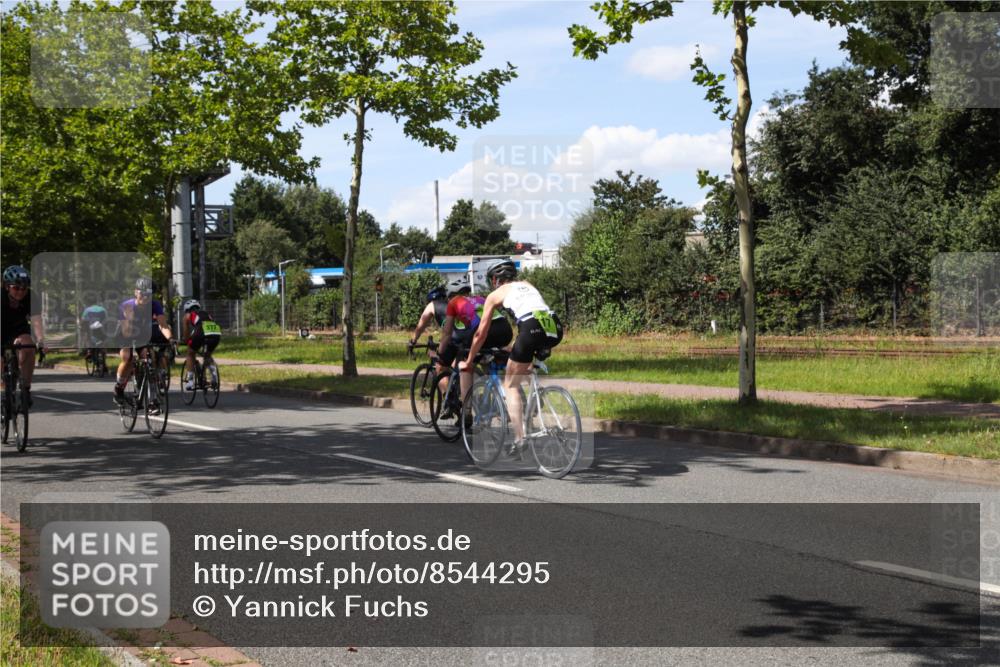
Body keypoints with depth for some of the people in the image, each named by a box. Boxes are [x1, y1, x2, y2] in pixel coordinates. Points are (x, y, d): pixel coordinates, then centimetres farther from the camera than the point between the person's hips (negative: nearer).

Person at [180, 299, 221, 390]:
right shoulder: (206, 314, 39)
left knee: (190, 354, 22)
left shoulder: (188, 315, 28)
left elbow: (186, 335, 31)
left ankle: (189, 381, 14)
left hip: (200, 334, -4)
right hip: (216, 334, 4)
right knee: (207, 355, 31)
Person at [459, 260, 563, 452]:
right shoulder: (527, 285, 34)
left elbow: (481, 334, 23)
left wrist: (468, 362, 35)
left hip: (532, 329, -5)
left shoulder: (495, 295, 20)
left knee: (511, 385, 9)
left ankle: (519, 438, -4)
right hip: (555, 328, 5)